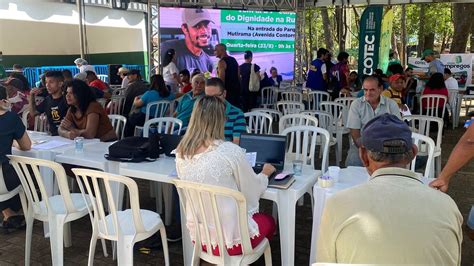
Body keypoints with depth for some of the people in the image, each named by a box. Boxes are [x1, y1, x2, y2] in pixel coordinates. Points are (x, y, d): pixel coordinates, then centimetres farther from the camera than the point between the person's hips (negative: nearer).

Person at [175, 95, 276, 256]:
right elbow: (253, 191, -8)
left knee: (256, 216, 31)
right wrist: (265, 174, 14)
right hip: (227, 238, -5)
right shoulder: (230, 151, -22)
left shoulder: (182, 152, -4)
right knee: (268, 221, 26)